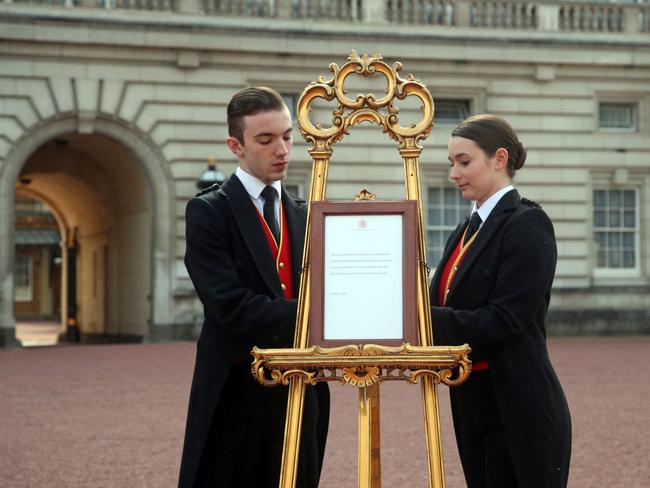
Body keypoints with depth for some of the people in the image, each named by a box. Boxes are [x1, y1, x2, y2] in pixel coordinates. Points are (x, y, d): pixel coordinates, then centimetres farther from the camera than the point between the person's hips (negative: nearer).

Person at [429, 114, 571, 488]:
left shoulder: (528, 225, -11)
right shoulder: (467, 230, 15)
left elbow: (503, 320, -19)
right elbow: (447, 309, 12)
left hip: (518, 413, -8)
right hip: (474, 410, 8)